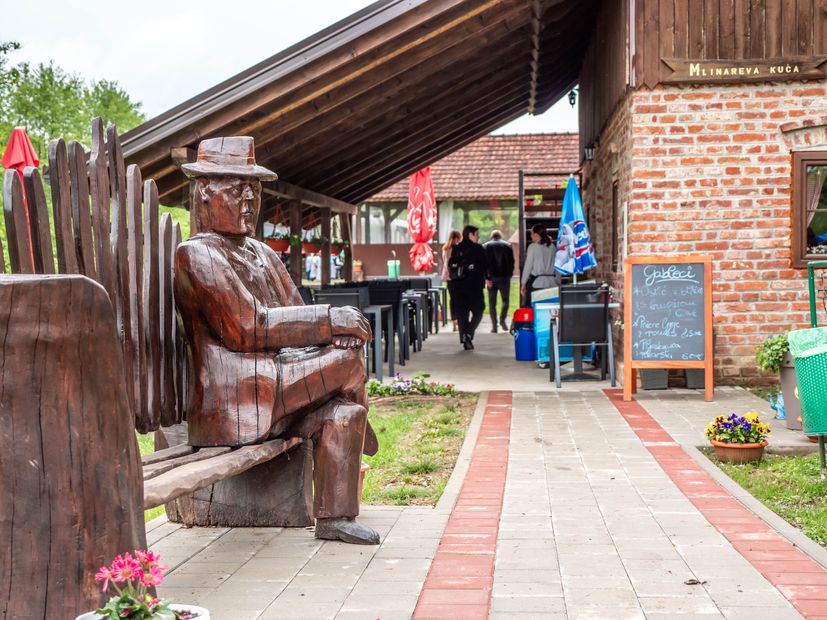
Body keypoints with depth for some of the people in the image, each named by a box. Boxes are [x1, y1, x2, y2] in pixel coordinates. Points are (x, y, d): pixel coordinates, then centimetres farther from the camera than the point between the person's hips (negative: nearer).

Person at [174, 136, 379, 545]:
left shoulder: (262, 255, 22)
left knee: (343, 407, -17)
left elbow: (297, 318, 16)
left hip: (276, 396, 8)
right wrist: (332, 321, -13)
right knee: (349, 362, -15)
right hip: (232, 402, -8)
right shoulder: (197, 254, -6)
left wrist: (334, 331, -9)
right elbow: (247, 328, -15)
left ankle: (333, 516, -14)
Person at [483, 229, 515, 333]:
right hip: (504, 277, 0)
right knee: (505, 300, 11)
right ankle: (502, 320, -10)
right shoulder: (507, 245, 5)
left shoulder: (485, 246, 5)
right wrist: (509, 274, 11)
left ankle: (494, 325, 2)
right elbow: (512, 262, 2)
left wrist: (486, 278, -5)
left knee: (492, 302, 6)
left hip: (491, 278, 0)